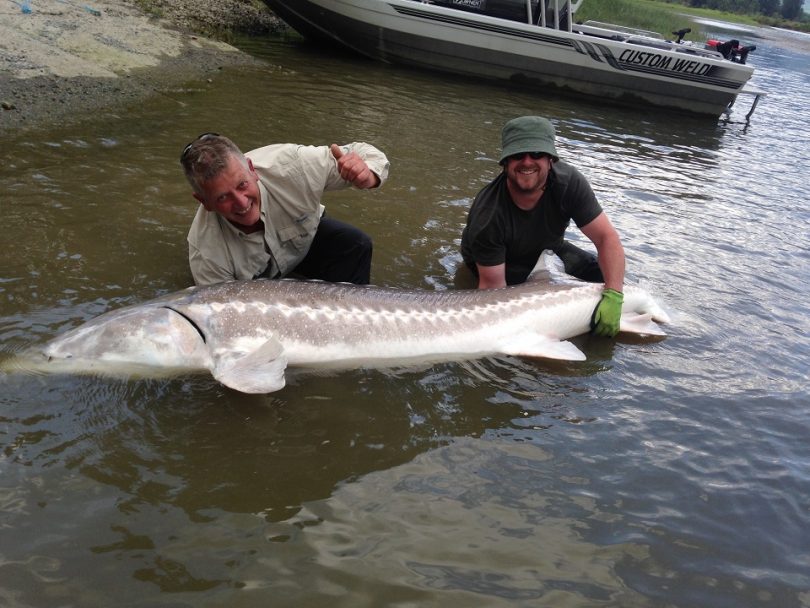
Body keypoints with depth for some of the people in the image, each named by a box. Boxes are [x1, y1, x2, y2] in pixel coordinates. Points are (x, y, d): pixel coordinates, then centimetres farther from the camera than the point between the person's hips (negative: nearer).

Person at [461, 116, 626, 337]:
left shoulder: (569, 182, -27)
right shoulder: (488, 217, -36)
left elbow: (607, 237, -25)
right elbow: (492, 285, -30)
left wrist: (613, 296, -36)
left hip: (547, 250, 4)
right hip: (494, 261, -4)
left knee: (607, 278, -6)